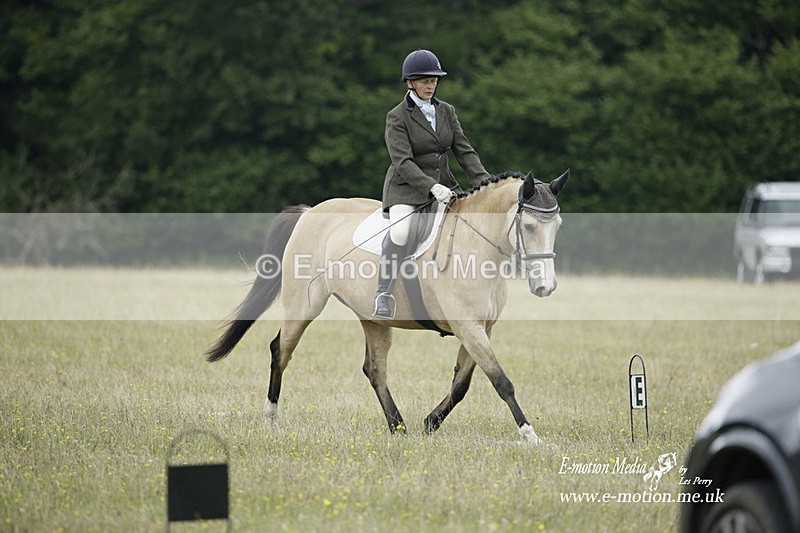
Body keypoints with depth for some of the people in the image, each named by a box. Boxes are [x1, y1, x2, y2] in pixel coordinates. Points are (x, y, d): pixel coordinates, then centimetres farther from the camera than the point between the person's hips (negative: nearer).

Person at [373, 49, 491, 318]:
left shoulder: (446, 111, 11)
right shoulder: (398, 117, -7)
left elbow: (464, 151, 6)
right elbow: (403, 162, -18)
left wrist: (484, 181, -10)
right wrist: (431, 187, -31)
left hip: (443, 185, 6)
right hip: (406, 187, -6)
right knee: (400, 231, -33)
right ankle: (384, 295, -31)